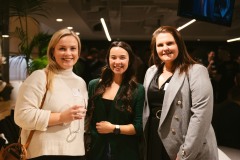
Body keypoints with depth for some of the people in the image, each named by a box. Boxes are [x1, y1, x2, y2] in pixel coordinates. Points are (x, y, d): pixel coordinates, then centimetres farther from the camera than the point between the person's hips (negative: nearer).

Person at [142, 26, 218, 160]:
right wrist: (142, 137, 8)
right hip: (153, 143, 6)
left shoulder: (196, 71, -12)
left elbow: (201, 115, -19)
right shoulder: (151, 72, 7)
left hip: (185, 149, -5)